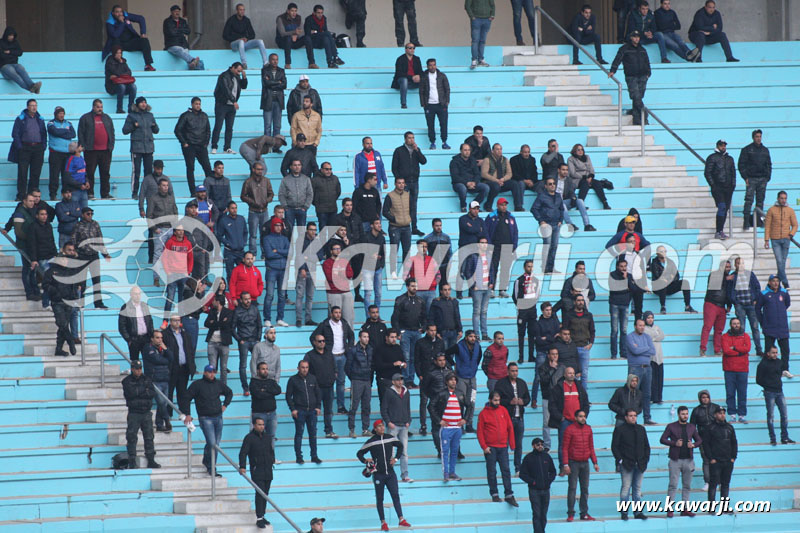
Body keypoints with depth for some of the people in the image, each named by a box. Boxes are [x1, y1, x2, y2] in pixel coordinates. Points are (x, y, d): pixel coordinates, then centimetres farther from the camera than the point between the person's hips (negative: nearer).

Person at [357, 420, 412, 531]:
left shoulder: (390, 438, 5)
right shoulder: (371, 442, -4)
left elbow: (400, 446, 22)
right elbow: (359, 453, 3)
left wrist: (396, 458, 10)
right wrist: (365, 461, -15)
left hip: (390, 473, 2)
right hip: (378, 474, -2)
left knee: (395, 495, -6)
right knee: (379, 499, 4)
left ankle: (401, 520, -8)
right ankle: (383, 523, 9)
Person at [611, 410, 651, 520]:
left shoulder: (641, 429, 16)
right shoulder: (619, 429, 1)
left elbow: (646, 445, 19)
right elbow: (614, 447, -2)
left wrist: (646, 459, 7)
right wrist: (620, 460, -10)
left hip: (640, 464, 5)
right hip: (626, 464, -5)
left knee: (638, 488, 7)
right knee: (626, 487, -8)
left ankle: (638, 512, 9)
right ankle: (624, 512, -3)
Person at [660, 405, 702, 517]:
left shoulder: (692, 427, 12)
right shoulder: (671, 426, 2)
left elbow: (699, 440, 17)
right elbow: (662, 439, -1)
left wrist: (693, 445, -6)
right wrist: (674, 443, -15)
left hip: (688, 460, 4)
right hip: (675, 460, -4)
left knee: (687, 486, 5)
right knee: (673, 485, -8)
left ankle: (685, 509, 10)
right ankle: (670, 509, -6)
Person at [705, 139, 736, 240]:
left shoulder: (729, 159, 18)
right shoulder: (712, 158, 1)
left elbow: (733, 172, 23)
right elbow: (707, 173, -3)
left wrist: (733, 184, 11)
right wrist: (712, 185, -10)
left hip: (728, 188, 6)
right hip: (717, 187, -6)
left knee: (726, 208, 4)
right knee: (722, 207, -18)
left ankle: (720, 231, 10)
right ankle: (719, 232, -20)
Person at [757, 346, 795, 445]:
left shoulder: (778, 362, 11)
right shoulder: (763, 364, -6)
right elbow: (759, 380, -5)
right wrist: (768, 386, -7)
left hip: (779, 392, 6)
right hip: (769, 393, -6)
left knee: (784, 415, 3)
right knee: (771, 416, -2)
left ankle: (785, 438, 10)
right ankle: (772, 439, 4)